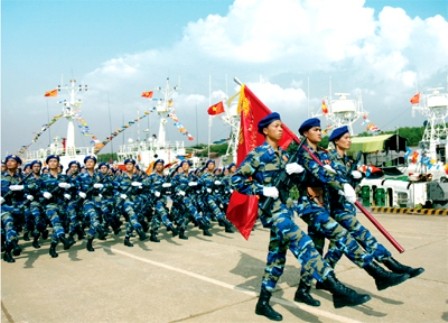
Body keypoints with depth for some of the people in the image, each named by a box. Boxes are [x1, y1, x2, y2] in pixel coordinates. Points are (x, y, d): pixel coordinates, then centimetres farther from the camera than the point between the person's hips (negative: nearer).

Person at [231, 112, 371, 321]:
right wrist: (262, 190, -18)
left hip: (285, 208, 8)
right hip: (271, 209, -8)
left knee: (277, 256, 10)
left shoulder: (283, 154, 16)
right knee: (301, 242, -25)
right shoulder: (258, 154, -6)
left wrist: (295, 171, -6)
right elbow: (236, 180, -10)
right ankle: (336, 289, -34)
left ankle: (263, 303, 22)